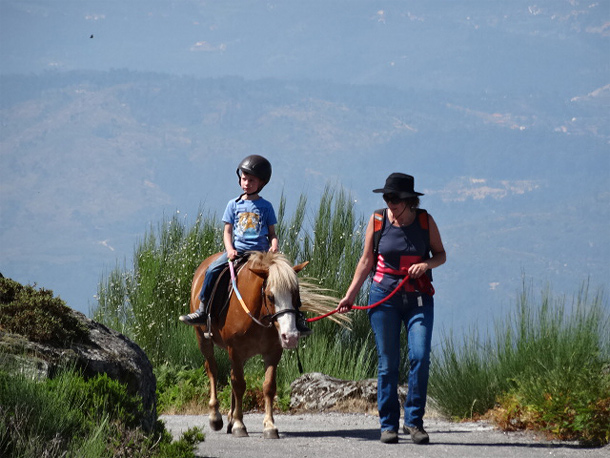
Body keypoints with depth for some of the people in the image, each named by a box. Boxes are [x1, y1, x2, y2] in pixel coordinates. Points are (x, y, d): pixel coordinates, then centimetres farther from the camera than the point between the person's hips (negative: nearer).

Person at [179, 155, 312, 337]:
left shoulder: (265, 206, 8)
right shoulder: (234, 205, 9)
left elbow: (272, 233, 9)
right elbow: (227, 231, 8)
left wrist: (274, 247, -12)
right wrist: (230, 250, -9)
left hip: (261, 252, -1)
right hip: (237, 250, 1)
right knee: (213, 270, -20)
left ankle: (296, 316, -7)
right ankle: (202, 311, -9)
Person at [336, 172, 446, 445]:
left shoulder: (425, 221, -2)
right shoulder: (377, 220, -1)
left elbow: (441, 254, 8)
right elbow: (366, 261, 7)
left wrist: (427, 264, -14)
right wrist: (350, 295, 5)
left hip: (418, 298, 0)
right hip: (384, 297, 0)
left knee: (420, 357, -13)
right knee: (387, 363, 1)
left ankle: (413, 420, -2)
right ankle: (388, 425, 9)